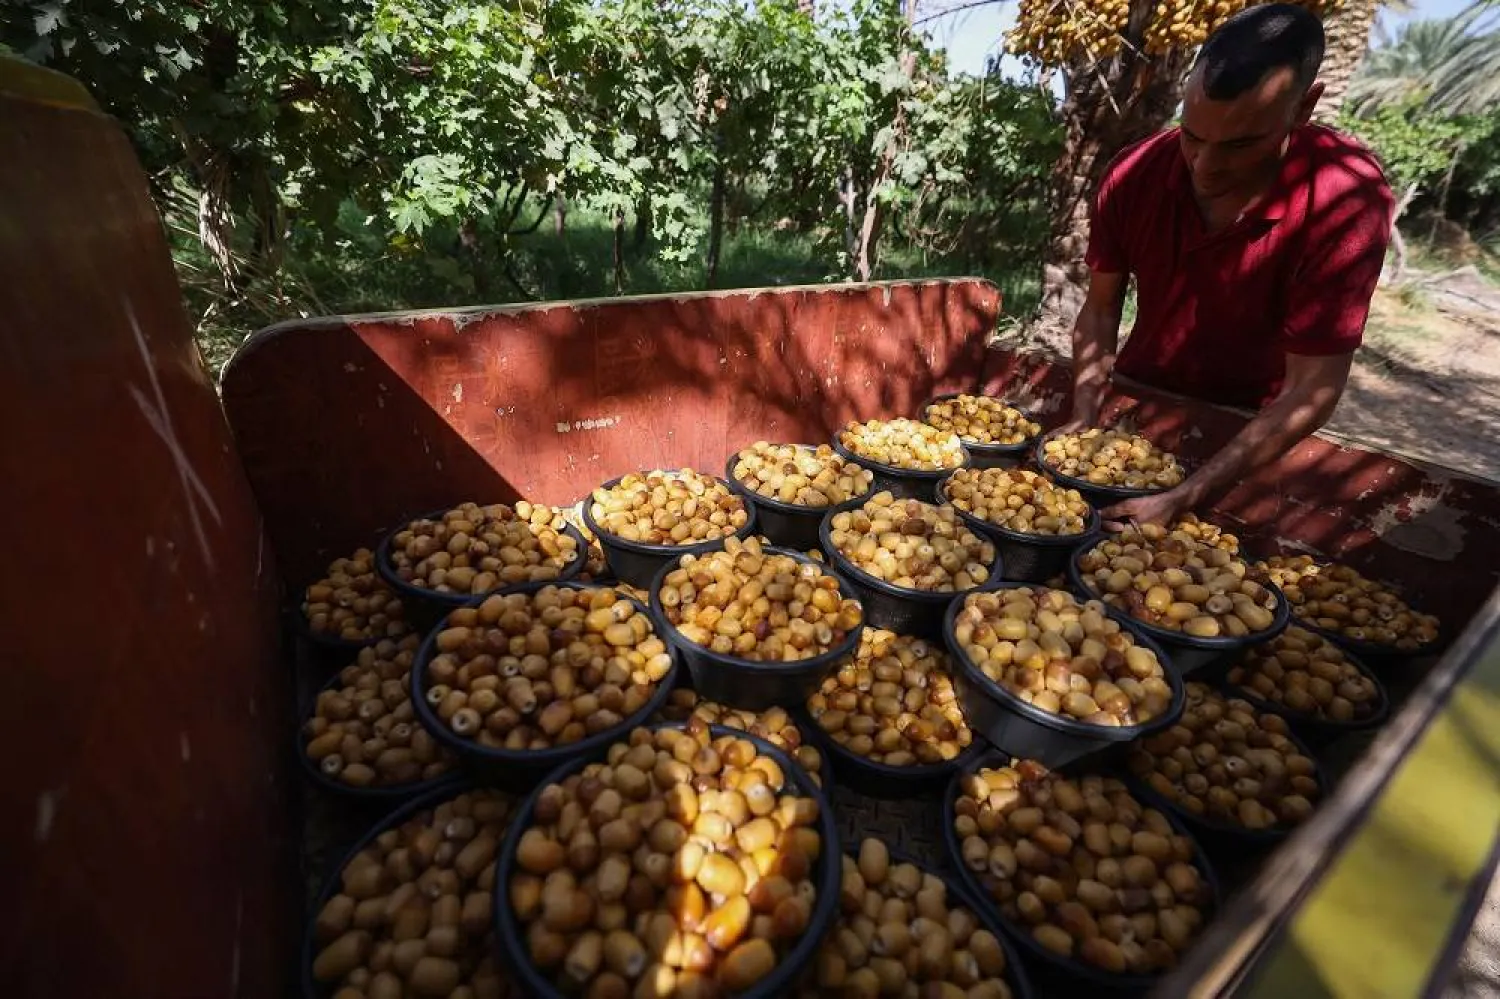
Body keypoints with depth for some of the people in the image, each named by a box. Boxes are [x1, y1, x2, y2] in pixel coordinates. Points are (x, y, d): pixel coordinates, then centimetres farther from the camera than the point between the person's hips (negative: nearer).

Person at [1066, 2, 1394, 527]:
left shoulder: (1346, 202, -25)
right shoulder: (1134, 176, -17)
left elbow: (1312, 392, -26)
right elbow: (1101, 309, -7)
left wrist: (1181, 500, -34)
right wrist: (1084, 421, -20)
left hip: (1245, 427, -2)